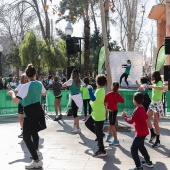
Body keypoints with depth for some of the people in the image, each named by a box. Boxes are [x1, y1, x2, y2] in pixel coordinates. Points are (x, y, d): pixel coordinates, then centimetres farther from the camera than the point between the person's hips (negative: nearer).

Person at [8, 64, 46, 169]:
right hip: (38, 111, 7)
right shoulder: (39, 84, 1)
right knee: (34, 132, 27)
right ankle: (35, 151, 46)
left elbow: (16, 101, -25)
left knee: (26, 137, -3)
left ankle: (37, 161, -11)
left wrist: (12, 93, -6)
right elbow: (44, 93, 23)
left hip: (30, 113, -7)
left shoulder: (26, 86, -20)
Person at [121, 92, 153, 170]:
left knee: (133, 149, -5)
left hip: (140, 133, -10)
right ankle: (148, 161, 38)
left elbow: (131, 121, -22)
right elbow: (146, 117, 19)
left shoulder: (137, 110, -22)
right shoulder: (142, 108, 5)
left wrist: (124, 116, -10)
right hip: (144, 131, 10)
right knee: (141, 146, 27)